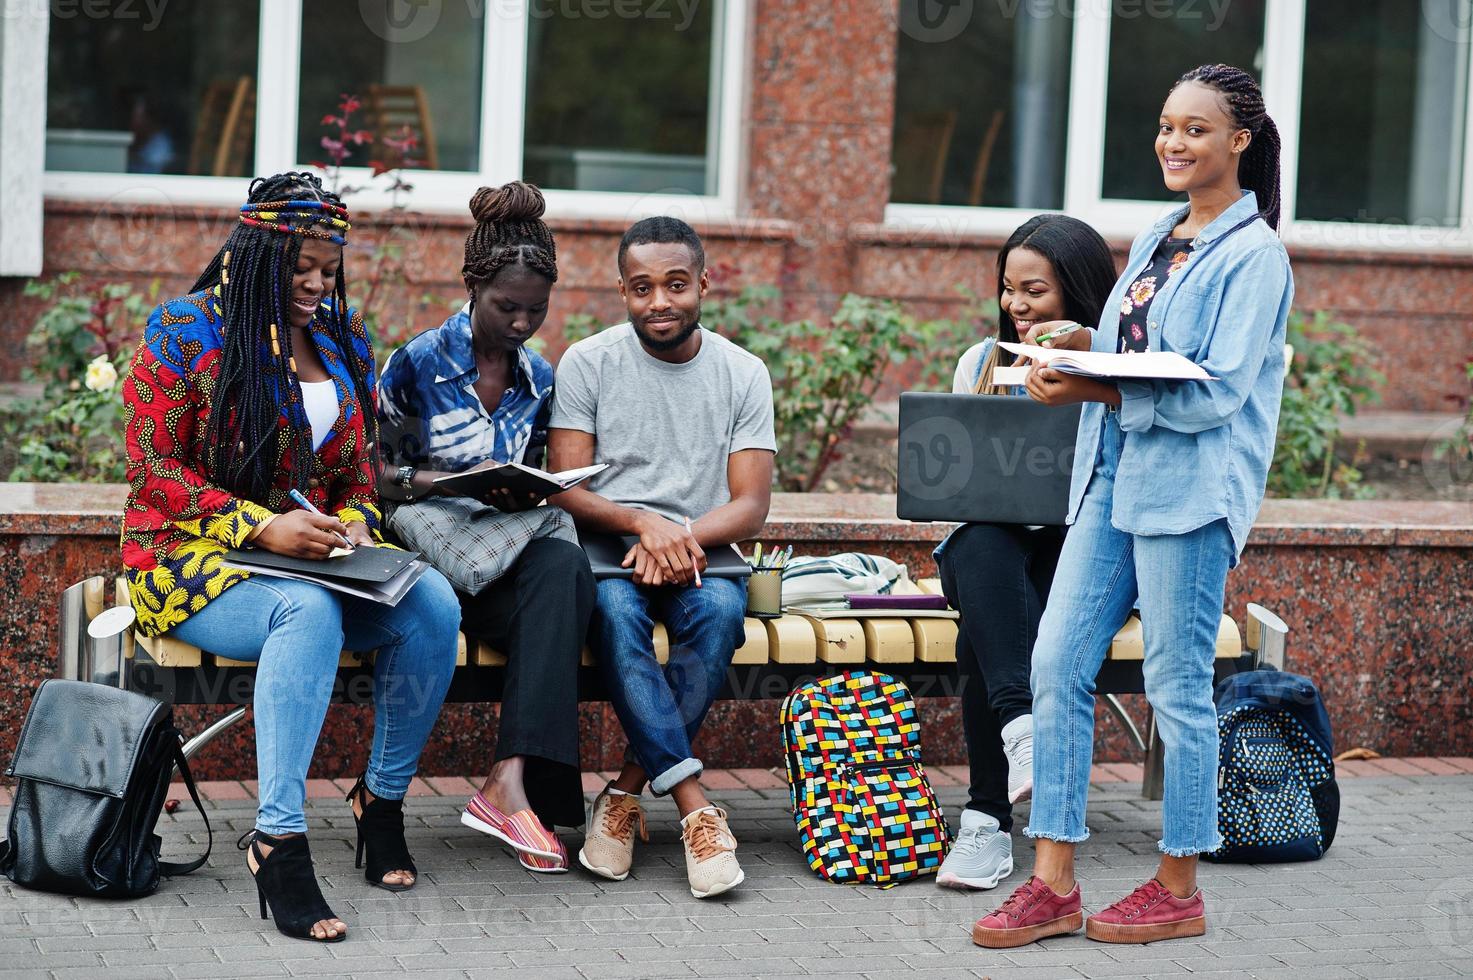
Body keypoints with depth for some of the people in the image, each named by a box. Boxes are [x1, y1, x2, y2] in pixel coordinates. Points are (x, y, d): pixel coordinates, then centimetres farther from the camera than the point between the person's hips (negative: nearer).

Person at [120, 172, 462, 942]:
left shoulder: (343, 337, 13)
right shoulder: (186, 330, -5)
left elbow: (360, 460, 20)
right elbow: (152, 466, -9)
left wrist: (354, 520, -5)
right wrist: (261, 527, -20)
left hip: (317, 556, 6)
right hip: (194, 559, -6)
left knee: (432, 602, -23)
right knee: (308, 610, -39)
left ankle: (384, 796, -6)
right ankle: (278, 837, -41)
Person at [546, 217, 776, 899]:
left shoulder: (743, 375, 6)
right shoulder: (587, 363, 3)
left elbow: (750, 507, 0)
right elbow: (565, 491, -4)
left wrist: (683, 537, -21)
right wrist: (641, 522, -24)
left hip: (701, 551, 1)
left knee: (720, 608, -34)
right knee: (614, 608, -36)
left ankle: (628, 789, -22)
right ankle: (694, 806, -38)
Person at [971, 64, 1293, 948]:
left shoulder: (1253, 255, -7)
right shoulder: (1157, 239, 17)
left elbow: (1219, 392, -16)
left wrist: (1097, 391, -21)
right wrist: (1069, 364, 1)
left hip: (1192, 486, -8)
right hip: (1113, 475, 8)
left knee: (1178, 687, 0)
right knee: (1058, 666, 2)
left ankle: (1180, 890, 13)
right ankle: (1055, 885, 8)